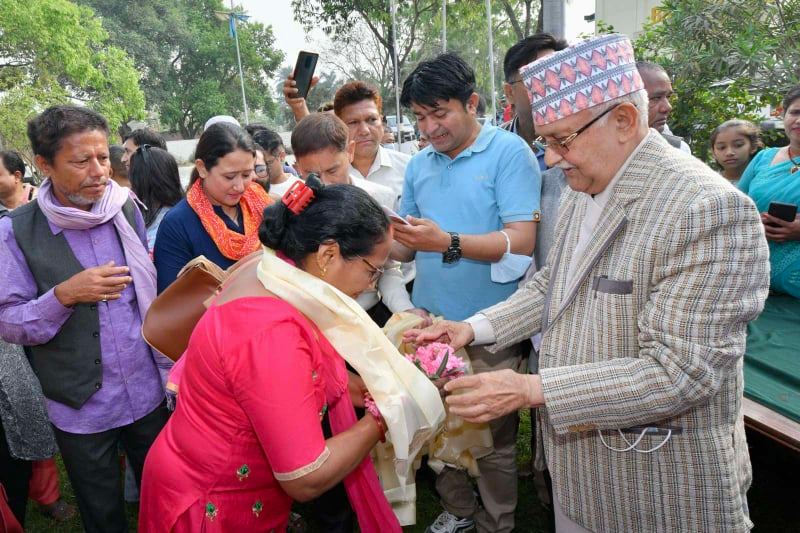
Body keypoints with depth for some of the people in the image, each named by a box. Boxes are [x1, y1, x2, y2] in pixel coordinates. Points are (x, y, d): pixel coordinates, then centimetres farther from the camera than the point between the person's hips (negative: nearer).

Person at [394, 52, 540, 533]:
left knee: (494, 438, 9)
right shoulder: (419, 166, 9)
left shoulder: (509, 152, -9)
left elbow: (521, 242, -17)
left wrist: (448, 243, -27)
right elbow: (409, 246, 11)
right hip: (430, 321, 5)